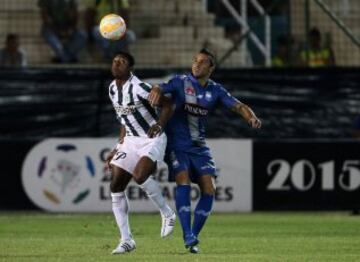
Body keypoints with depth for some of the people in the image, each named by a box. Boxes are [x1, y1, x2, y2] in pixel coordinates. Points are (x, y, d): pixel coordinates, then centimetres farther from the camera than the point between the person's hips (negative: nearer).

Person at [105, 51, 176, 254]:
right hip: (131, 140, 8)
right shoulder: (113, 89, 6)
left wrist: (158, 125, -30)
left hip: (153, 139, -8)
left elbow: (168, 105, -14)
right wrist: (119, 147, 16)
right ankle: (126, 240, 4)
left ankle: (168, 214, -6)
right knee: (116, 186, -3)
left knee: (140, 175, -31)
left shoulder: (138, 87, -19)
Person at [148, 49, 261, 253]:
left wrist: (252, 117, -22)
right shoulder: (181, 82, -4)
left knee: (209, 189, -8)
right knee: (183, 181, -23)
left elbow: (238, 106, 0)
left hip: (199, 146, 4)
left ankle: (194, 236, 5)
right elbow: (161, 88, -18)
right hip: (177, 144, -4)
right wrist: (156, 91, -44)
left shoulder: (215, 90, 4)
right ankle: (188, 236, -22)